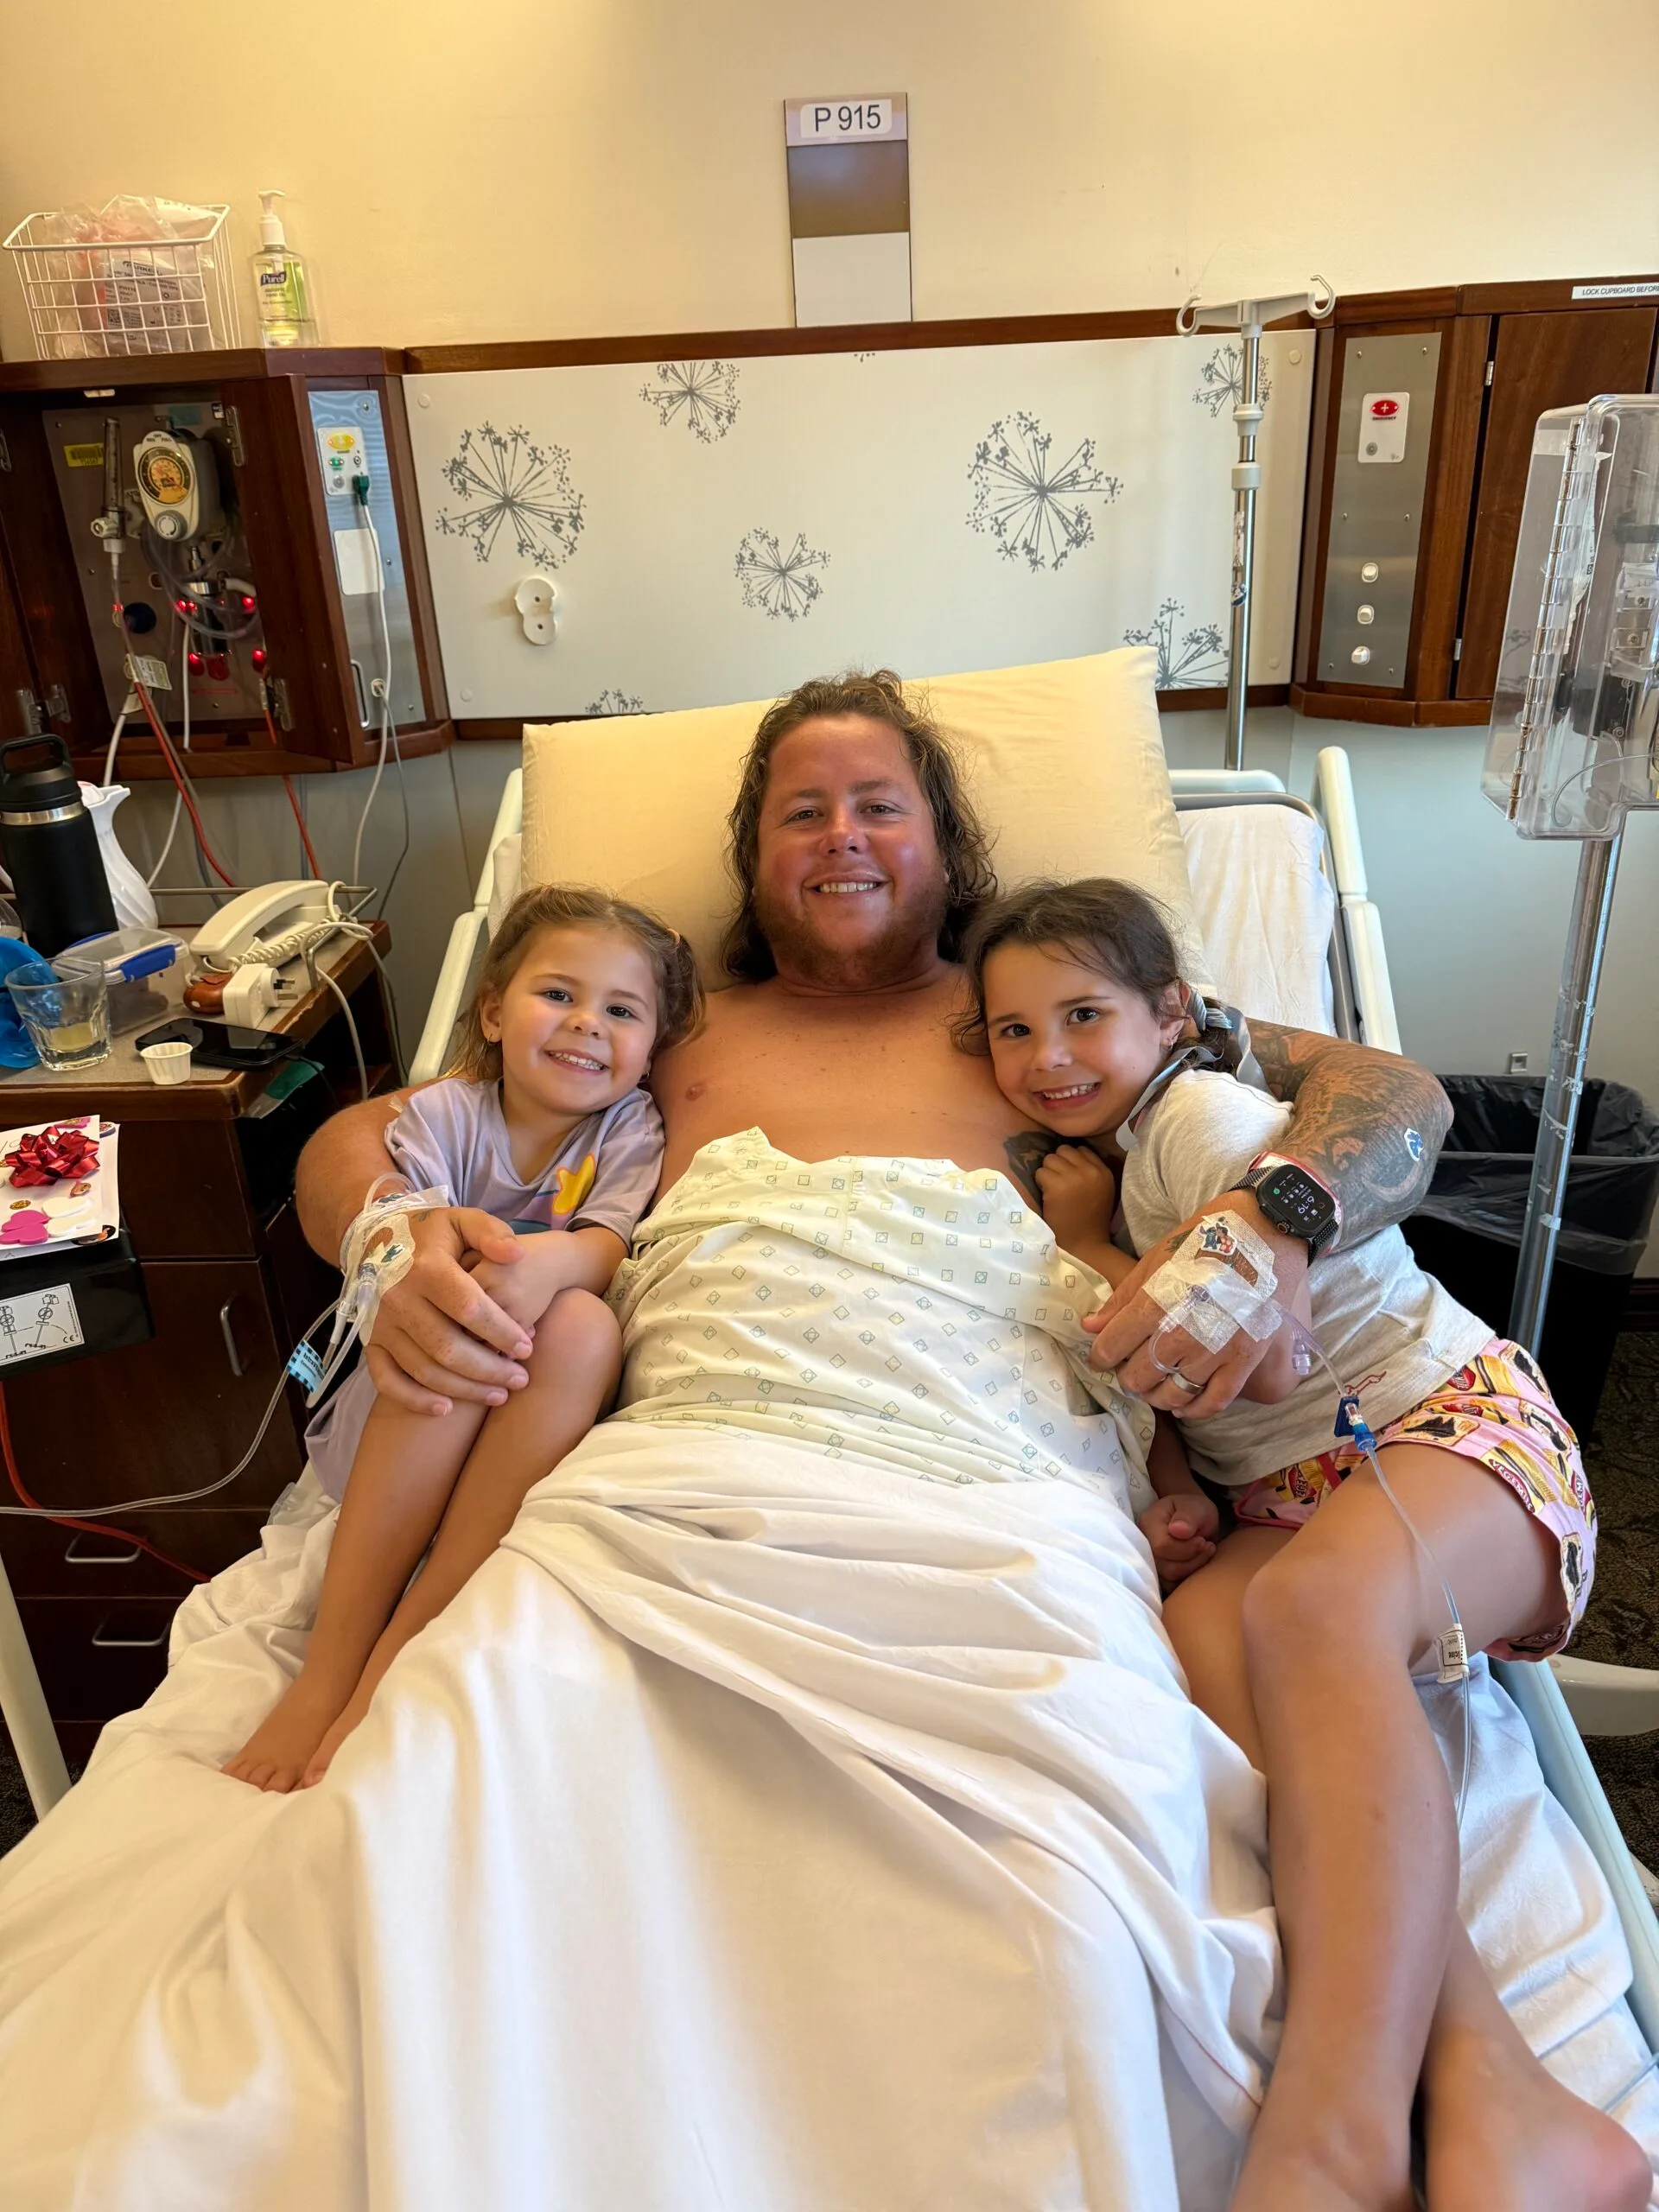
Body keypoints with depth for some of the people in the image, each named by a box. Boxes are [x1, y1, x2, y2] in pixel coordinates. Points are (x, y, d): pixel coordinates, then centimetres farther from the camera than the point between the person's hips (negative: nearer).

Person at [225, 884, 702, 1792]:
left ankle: (398, 1658, -31)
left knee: (583, 1326, -32)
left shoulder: (628, 1129, 3)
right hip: (397, 1410, 0)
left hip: (533, 1427, 1)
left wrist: (548, 1260, -39)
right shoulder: (442, 1114, 2)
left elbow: (609, 1243, -14)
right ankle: (328, 1666, -29)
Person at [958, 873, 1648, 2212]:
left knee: (1307, 1604, -39)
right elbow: (1170, 1392, 18)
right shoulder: (1105, 1158, 18)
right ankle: (1490, 2105, -37)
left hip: (1453, 1421, -6)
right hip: (1280, 1497, 6)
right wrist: (1163, 1491, -5)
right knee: (1197, 1632, -29)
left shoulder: (1205, 1112, -7)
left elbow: (1259, 1363, -15)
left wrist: (1089, 1245, -3)